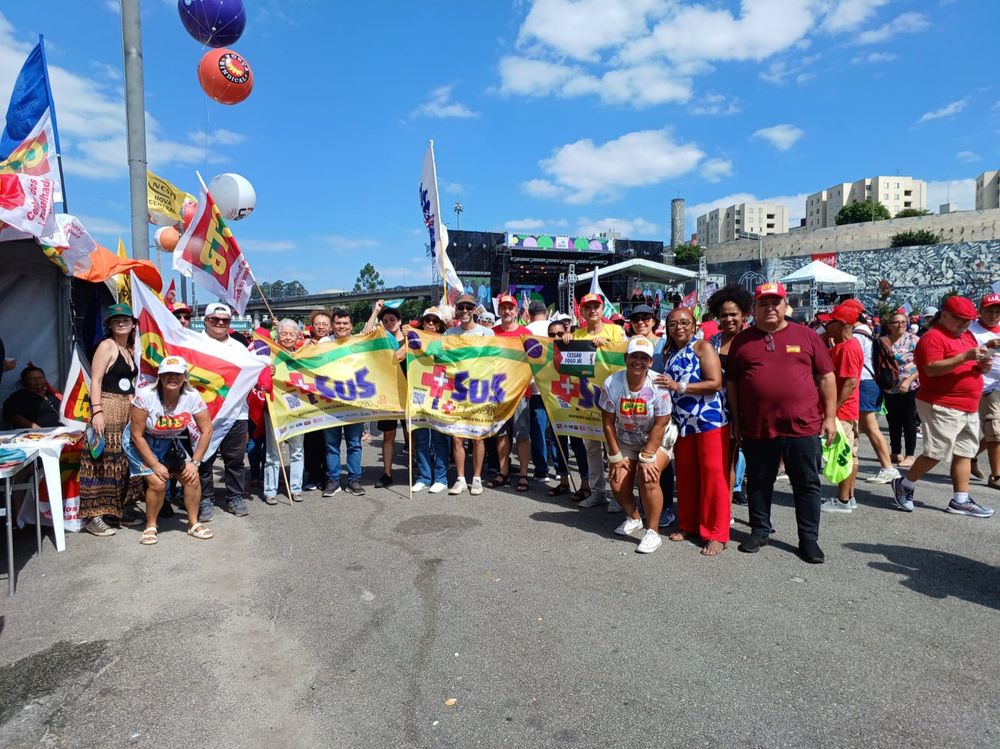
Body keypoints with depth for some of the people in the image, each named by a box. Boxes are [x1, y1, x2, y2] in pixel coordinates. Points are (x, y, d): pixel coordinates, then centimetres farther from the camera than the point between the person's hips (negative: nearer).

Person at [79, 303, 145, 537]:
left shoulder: (130, 350, 17)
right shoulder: (106, 346, -5)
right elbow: (95, 380, -12)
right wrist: (97, 411, -21)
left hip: (128, 410, 8)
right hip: (108, 408, -8)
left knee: (123, 461, 12)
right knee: (103, 461, -9)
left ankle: (119, 509, 21)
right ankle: (93, 516, -5)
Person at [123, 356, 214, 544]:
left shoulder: (192, 396, -19)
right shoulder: (145, 395, -27)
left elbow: (206, 430, -12)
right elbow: (137, 435, -21)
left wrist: (194, 462, -15)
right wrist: (155, 465, -21)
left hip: (168, 443, 4)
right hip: (141, 443, -3)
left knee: (192, 477, -10)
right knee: (158, 483, -19)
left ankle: (193, 524, 9)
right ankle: (150, 527, 6)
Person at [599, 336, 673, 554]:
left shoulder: (658, 386, -22)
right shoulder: (612, 384, -16)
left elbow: (660, 425, -19)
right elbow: (608, 422, -9)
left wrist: (647, 458, -21)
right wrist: (615, 456, -8)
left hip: (656, 441, -3)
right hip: (625, 441, 3)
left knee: (648, 477, -25)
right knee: (618, 485, -5)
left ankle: (652, 532, -7)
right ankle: (633, 519, 27)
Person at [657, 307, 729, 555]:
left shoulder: (703, 347, -5)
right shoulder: (670, 353, 14)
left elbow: (715, 383, -15)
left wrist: (678, 386, -18)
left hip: (710, 420, -6)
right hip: (683, 423, 7)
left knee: (713, 474, -4)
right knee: (685, 475, 11)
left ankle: (717, 534, 4)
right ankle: (688, 524, 25)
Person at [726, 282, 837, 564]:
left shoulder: (806, 336, 4)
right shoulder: (742, 340, 5)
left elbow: (826, 377, 5)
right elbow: (731, 384, 8)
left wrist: (830, 417, 1)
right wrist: (736, 421, 6)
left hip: (803, 426, 0)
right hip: (757, 428, 1)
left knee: (807, 485, 8)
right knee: (759, 483, 13)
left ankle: (809, 539, 22)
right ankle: (759, 530, 30)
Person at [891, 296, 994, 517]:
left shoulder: (968, 336, 18)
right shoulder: (933, 337, -10)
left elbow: (973, 365, 25)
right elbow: (931, 369, -21)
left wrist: (982, 365, 3)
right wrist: (965, 357, -25)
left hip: (969, 408, 9)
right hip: (942, 407, -9)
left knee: (964, 454, 9)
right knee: (936, 453, -8)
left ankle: (960, 501, 15)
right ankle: (904, 485, 10)